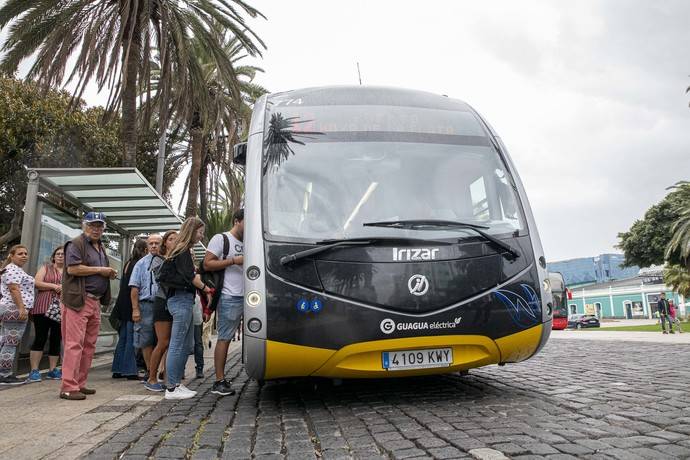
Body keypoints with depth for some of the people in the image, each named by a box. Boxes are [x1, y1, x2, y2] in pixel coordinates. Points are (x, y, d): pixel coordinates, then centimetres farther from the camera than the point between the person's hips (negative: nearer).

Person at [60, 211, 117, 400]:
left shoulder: (101, 248, 22)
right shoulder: (76, 244, -3)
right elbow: (73, 268, -17)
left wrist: (110, 273, 11)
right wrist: (100, 270, -11)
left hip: (95, 301, 8)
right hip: (78, 300, -8)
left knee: (89, 344, 8)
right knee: (75, 343, -10)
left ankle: (80, 384, 15)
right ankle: (68, 387, -7)